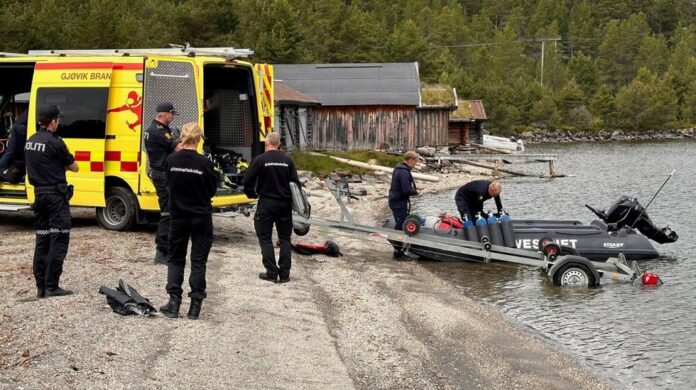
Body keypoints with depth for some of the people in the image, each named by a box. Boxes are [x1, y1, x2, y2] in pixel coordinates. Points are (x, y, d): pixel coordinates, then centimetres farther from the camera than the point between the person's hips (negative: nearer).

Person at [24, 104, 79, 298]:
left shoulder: (30, 142, 9)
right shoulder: (54, 142, -14)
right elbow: (74, 167, -4)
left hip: (39, 194, 8)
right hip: (56, 195, -8)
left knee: (42, 241, 11)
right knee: (59, 240, -4)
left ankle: (41, 286, 11)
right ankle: (52, 286, -8)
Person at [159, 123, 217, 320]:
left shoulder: (171, 161, -9)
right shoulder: (205, 163, -15)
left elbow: (169, 184, 6)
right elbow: (212, 191, -3)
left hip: (178, 216, 2)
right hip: (201, 218, -2)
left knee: (175, 259, 14)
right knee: (198, 261, 7)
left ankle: (174, 302, 7)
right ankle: (195, 304, 6)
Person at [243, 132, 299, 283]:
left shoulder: (259, 160, -10)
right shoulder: (287, 160, 0)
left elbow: (248, 181, -10)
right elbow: (296, 182, 2)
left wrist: (252, 195, 8)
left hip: (266, 204, -3)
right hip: (284, 204, 3)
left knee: (265, 238, 7)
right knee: (285, 239, 11)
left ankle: (272, 273, 0)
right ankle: (284, 274, 9)